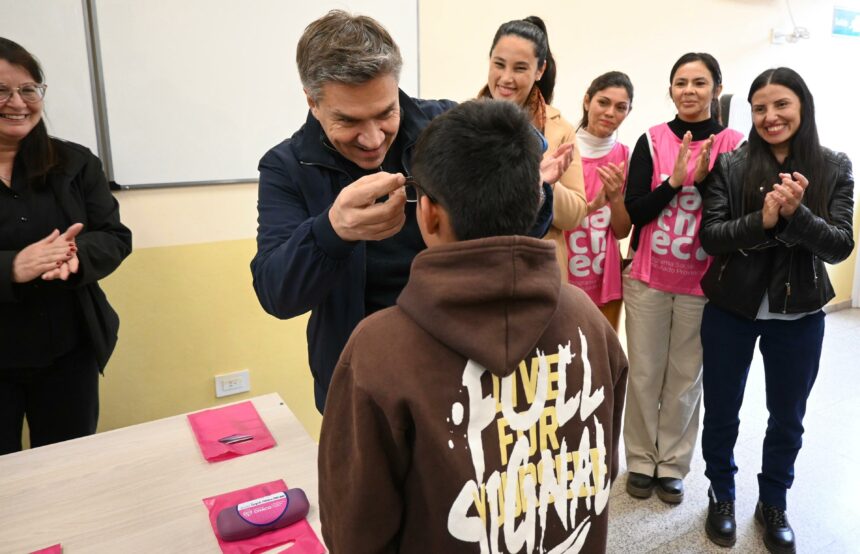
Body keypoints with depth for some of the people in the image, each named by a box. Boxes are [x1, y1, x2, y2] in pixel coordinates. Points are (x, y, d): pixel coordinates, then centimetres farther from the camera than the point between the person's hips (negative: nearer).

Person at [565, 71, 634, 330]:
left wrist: (615, 196, -15)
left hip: (605, 279, 4)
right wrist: (591, 204, -21)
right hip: (558, 277, -3)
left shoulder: (624, 156, 2)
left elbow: (623, 231, 3)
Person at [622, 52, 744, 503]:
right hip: (648, 278, 0)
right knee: (644, 374, 8)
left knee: (686, 378, 10)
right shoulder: (652, 140, 0)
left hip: (701, 283, 0)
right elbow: (633, 211, -5)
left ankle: (673, 464, 28)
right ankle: (641, 461, 26)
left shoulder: (733, 145, -1)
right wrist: (675, 180, -18)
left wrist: (707, 177, -17)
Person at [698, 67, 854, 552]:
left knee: (788, 418, 16)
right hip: (731, 311, -1)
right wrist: (762, 220, -27)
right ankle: (722, 496, 36)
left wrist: (796, 213, -26)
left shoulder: (834, 169, -2)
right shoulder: (730, 166, -5)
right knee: (722, 411, 13)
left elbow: (840, 246, -9)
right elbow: (710, 236, -11)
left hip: (799, 317, 1)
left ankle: (774, 504, 39)